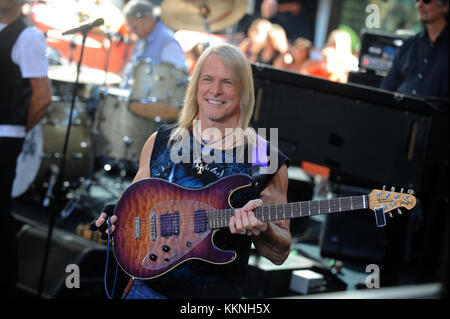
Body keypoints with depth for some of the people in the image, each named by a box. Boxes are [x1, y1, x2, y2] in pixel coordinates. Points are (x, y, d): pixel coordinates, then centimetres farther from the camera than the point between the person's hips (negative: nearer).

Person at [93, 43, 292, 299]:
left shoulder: (267, 161, 0)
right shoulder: (161, 143, 9)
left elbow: (280, 254, 2)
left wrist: (261, 229, -18)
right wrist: (115, 220, -2)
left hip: (216, 290, -2)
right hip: (148, 285, 2)